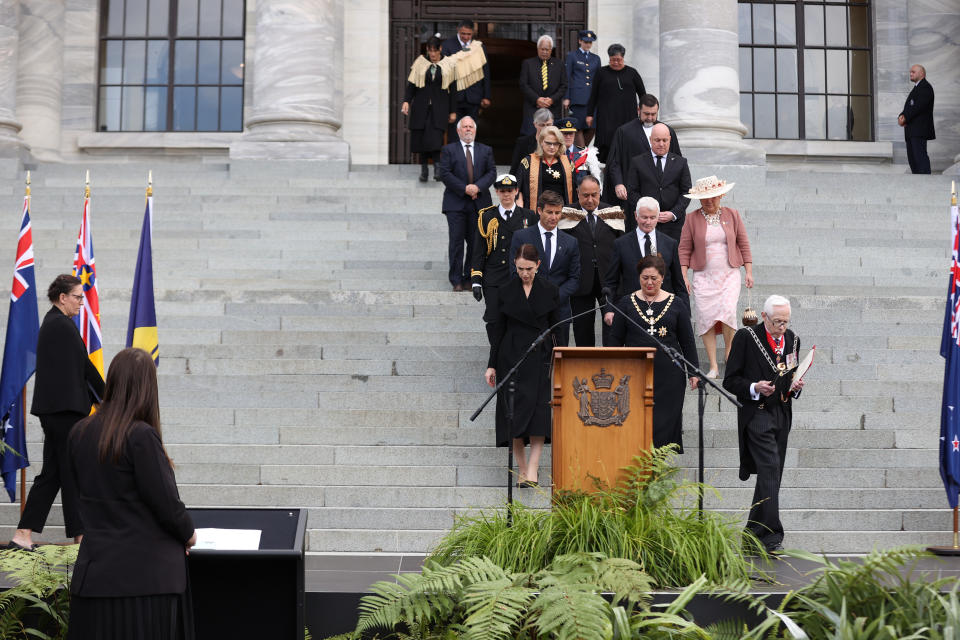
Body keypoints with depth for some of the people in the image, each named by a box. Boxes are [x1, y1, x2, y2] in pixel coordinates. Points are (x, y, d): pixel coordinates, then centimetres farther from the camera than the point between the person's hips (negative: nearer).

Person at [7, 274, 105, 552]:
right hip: (65, 408, -10)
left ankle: (23, 535, 10)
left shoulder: (50, 323, 17)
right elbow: (84, 367, -10)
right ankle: (80, 535, 6)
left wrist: (97, 399, 16)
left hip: (52, 410, 10)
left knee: (51, 473, 11)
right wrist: (107, 397, 1)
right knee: (72, 474, -1)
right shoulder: (62, 325, -13)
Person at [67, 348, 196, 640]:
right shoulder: (141, 436, -18)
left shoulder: (80, 433, 2)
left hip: (94, 573, 6)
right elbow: (165, 500, -13)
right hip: (146, 575, -6)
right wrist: (188, 533, 5)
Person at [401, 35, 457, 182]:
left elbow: (452, 88, 5)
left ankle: (437, 169, -13)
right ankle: (423, 169, 10)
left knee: (436, 137, -16)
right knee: (421, 137, 0)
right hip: (421, 105, 2)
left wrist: (452, 111, 4)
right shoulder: (420, 62, 4)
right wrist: (406, 101, -11)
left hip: (439, 106, -2)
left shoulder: (447, 64, 3)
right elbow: (411, 84, 4)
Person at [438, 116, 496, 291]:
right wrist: (464, 188, -13)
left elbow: (491, 172, 5)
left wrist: (478, 187, -12)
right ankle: (456, 281, 1)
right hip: (456, 204, -2)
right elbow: (445, 174, -3)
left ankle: (470, 278, 10)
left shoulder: (486, 150, 14)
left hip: (479, 203, 2)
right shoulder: (448, 150, 6)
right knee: (456, 242, -3)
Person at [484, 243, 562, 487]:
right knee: (514, 412, -1)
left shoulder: (549, 291, 1)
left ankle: (533, 468, -9)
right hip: (511, 357, 1)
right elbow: (497, 329, 6)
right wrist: (492, 365, 3)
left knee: (538, 411, -10)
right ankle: (522, 468, 9)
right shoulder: (507, 291, 3)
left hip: (540, 357, -1)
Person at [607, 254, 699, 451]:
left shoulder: (676, 304, 7)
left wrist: (694, 371, 6)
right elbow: (615, 339, 8)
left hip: (668, 374, 0)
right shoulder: (626, 304, 7)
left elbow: (687, 341, 10)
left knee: (665, 423, -2)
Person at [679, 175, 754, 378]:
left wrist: (749, 272, 4)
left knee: (727, 312, -19)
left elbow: (743, 244, 9)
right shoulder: (692, 219, 3)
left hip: (729, 274, 0)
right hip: (703, 276, 0)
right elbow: (684, 249, 3)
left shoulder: (732, 215, 6)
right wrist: (684, 276, -5)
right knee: (706, 318, -6)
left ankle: (729, 351, 7)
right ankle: (713, 366, 2)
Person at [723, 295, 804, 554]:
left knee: (772, 475, 8)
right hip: (757, 413, -6)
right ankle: (770, 535, -18)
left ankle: (753, 532, 20)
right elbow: (730, 381, -4)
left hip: (782, 414, 6)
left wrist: (796, 386, 0)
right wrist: (754, 388, -20)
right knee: (770, 470, -17)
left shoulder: (792, 340, 12)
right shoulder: (746, 337, -4)